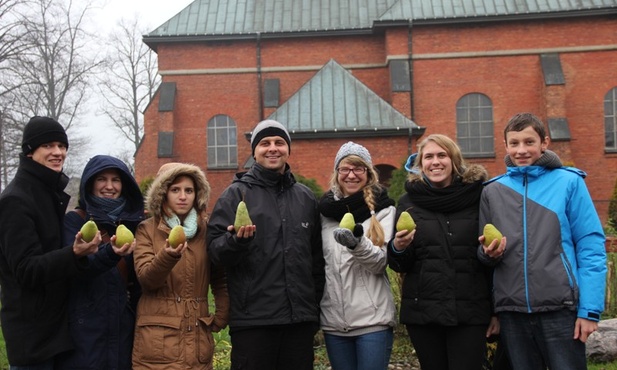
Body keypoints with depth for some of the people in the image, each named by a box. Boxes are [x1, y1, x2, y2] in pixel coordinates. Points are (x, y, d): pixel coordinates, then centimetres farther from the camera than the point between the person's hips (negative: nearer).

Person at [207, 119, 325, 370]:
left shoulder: (306, 197, 13)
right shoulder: (237, 193, 1)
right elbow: (214, 250, -5)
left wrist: (315, 304, 14)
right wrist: (236, 241, -25)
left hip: (301, 318, 4)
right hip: (253, 320, -4)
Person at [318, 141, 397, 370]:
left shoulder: (383, 209, -1)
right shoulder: (326, 209, 7)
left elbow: (381, 262, -11)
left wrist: (358, 244, -29)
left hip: (373, 318, -3)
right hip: (333, 318, 3)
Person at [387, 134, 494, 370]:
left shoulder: (477, 196, 1)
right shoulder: (409, 202, 5)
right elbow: (400, 265, 9)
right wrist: (398, 248, -13)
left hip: (470, 312, -2)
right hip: (422, 311, 2)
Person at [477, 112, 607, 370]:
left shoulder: (568, 181, -1)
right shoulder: (493, 191, 9)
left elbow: (591, 248, -4)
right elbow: (483, 252, 16)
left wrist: (590, 309, -10)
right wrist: (488, 252, -8)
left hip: (560, 307, -3)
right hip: (511, 310, 3)